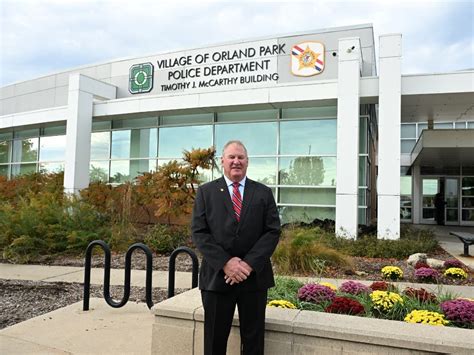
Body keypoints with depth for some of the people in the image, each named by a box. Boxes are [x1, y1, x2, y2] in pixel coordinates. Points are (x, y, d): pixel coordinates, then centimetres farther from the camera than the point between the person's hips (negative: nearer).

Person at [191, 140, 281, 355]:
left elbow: (273, 231, -1)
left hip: (254, 276, 1)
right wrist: (225, 263, -14)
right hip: (217, 276, 0)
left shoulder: (264, 193, 6)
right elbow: (199, 232, -3)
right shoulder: (205, 192, 4)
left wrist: (249, 263, -13)